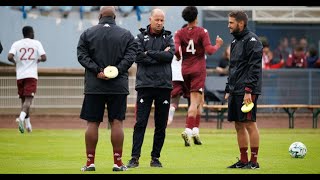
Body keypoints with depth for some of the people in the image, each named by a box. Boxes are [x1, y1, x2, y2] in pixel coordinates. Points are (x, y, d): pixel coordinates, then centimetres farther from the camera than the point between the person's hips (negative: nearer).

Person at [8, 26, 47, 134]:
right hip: (31, 76, -3)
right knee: (28, 99, -11)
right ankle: (21, 117, -37)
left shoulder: (16, 44, 6)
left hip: (20, 76, 3)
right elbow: (44, 58, -7)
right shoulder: (36, 43, 3)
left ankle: (27, 124, 20)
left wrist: (15, 62, 11)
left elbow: (10, 57, -10)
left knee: (24, 100, 15)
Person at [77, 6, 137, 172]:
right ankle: (117, 163, 0)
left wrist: (97, 71, -10)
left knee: (92, 123, 3)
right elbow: (130, 56, -6)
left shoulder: (87, 34, 4)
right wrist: (116, 70, -11)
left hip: (94, 86, 0)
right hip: (119, 86, 0)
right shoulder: (126, 35, 5)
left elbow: (82, 55, -5)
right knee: (117, 122, 1)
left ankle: (90, 162, 3)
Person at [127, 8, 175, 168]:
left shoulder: (168, 38, 10)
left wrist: (149, 53, -9)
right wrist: (160, 56, -10)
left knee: (161, 125, 5)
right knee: (140, 123, -6)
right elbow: (138, 56, -9)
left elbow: (170, 55, -8)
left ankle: (155, 157, 13)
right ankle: (135, 157, -6)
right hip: (145, 85, -2)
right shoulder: (141, 37, 6)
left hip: (164, 86, 2)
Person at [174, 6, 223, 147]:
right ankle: (188, 130, -25)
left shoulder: (179, 33, 2)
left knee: (199, 100, 18)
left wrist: (178, 55, 9)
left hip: (185, 70, 4)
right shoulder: (202, 32, -6)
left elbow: (176, 50, -12)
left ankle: (195, 130, 13)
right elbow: (209, 50, -12)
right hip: (198, 70, -4)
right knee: (194, 102, -9)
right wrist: (218, 45, 6)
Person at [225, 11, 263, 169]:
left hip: (247, 91, -9)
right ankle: (243, 160, 14)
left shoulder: (251, 40, -10)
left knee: (250, 124, -6)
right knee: (239, 126, 9)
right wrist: (228, 90, 17)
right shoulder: (235, 41, 18)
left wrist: (249, 91, -22)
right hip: (235, 91, 9)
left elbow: (254, 67, -16)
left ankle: (254, 161, -2)